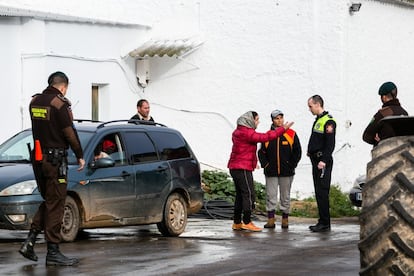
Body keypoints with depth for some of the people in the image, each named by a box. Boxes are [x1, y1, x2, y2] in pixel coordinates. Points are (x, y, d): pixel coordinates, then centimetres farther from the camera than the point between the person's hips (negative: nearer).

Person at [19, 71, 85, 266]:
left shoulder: (35, 102, 9)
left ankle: (30, 242, 6)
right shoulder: (60, 104, -13)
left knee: (48, 202, 18)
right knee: (55, 205, -2)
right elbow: (70, 133, -12)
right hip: (55, 160, -7)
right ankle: (53, 253, -1)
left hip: (38, 158, 7)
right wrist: (80, 156, -1)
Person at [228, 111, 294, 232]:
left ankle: (237, 223, 14)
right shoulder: (247, 133, -16)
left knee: (240, 195, 12)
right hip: (243, 168, -10)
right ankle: (247, 222, -10)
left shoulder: (238, 132, 17)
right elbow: (265, 137, -20)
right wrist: (282, 129, -15)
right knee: (249, 194, -9)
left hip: (235, 167, 10)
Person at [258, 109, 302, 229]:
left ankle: (285, 219, 12)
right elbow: (261, 152, 10)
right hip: (271, 172, 1)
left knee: (285, 196, 6)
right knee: (271, 196, -1)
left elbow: (297, 152, 4)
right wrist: (265, 165, -3)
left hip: (286, 172, -1)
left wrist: (291, 165, -4)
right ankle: (271, 219, 2)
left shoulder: (291, 134, 2)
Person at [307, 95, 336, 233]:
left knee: (322, 192, -10)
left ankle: (325, 223, -9)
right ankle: (322, 222, 14)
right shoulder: (318, 120, 18)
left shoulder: (328, 121, -12)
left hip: (323, 162, -10)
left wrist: (324, 160, -23)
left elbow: (330, 144, -19)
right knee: (319, 192, 10)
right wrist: (311, 153, 16)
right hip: (316, 160, 10)